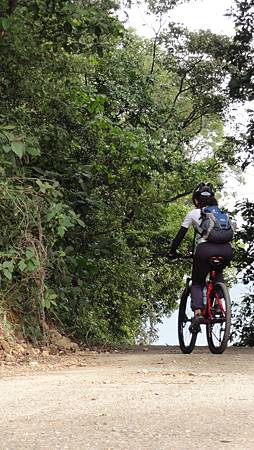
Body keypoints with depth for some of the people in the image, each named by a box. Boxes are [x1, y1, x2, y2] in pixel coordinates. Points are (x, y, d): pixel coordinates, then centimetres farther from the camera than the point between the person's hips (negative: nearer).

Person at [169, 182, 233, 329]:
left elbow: (180, 235, 17)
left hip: (205, 249, -3)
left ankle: (198, 311, -9)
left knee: (197, 283, 15)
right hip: (226, 250, 3)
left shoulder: (193, 214, 16)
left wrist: (172, 252, 31)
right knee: (218, 272, 35)